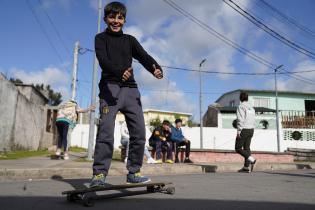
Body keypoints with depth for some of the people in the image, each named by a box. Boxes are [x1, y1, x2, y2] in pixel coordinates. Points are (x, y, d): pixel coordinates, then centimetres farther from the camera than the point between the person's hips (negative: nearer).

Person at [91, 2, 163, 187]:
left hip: (131, 89, 4)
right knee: (106, 132, -13)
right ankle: (99, 174, -8)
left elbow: (144, 56, 3)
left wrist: (156, 69, -20)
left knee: (139, 133, -2)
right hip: (110, 87, -3)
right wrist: (120, 72, -31)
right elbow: (103, 59, -9)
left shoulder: (130, 40, 21)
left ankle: (134, 172, 8)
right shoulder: (101, 38, 11)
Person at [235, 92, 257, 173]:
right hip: (251, 130, 8)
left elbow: (240, 119, -20)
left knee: (238, 148, 1)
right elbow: (253, 120, 13)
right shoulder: (251, 107, 12)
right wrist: (251, 132, 20)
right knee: (246, 148, 9)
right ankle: (246, 167, 8)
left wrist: (238, 131, -21)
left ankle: (251, 159, -14)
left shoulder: (241, 107, -11)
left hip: (243, 130, -8)